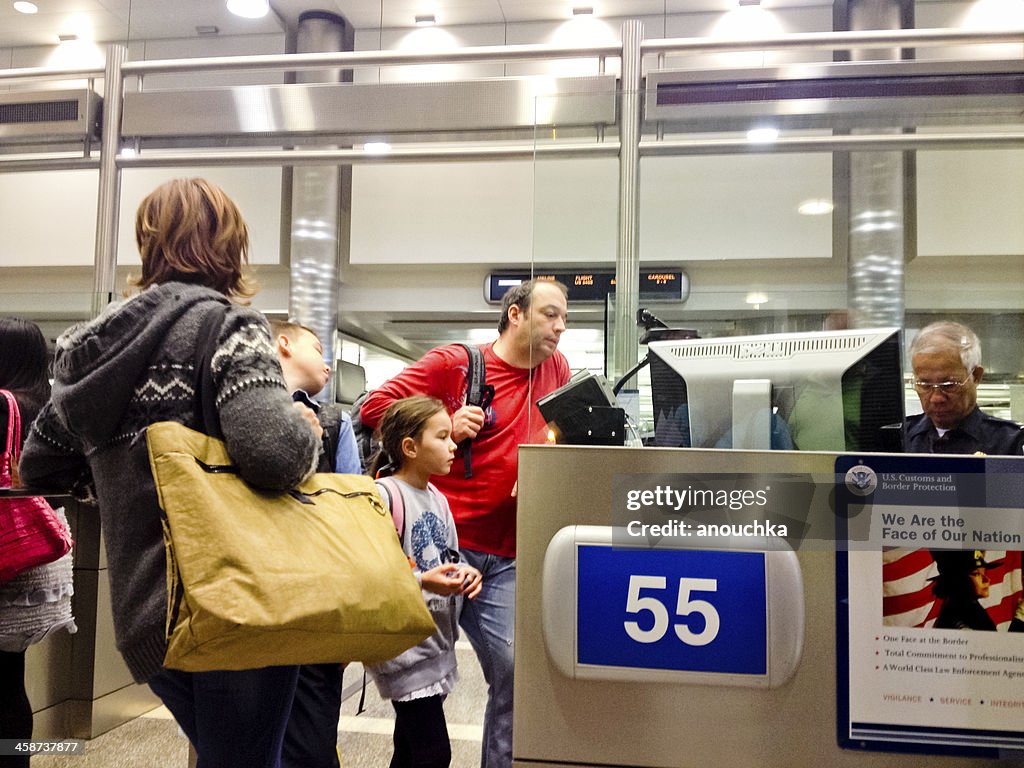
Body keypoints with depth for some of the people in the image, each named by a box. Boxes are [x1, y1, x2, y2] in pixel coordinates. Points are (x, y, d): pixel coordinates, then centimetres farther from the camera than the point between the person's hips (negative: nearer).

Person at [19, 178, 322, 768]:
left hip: (141, 614, 7)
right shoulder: (229, 327, -12)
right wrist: (306, 428, -9)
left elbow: (38, 467, 17)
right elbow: (269, 450, -29)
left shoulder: (96, 341, 10)